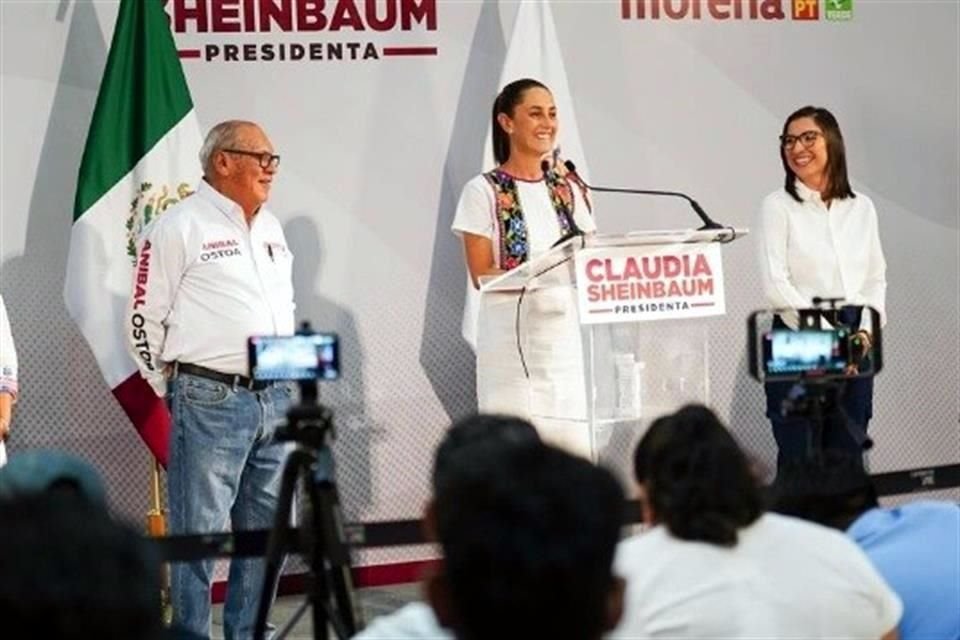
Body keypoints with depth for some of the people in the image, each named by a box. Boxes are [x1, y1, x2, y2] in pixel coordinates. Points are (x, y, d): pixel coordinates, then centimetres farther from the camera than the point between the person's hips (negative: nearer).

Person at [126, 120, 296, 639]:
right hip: (211, 401, -7)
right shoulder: (179, 228, -6)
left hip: (274, 399, 7)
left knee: (266, 530, 11)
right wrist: (176, 390, 0)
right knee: (200, 531, -4)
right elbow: (145, 319, -4)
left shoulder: (271, 229, 16)